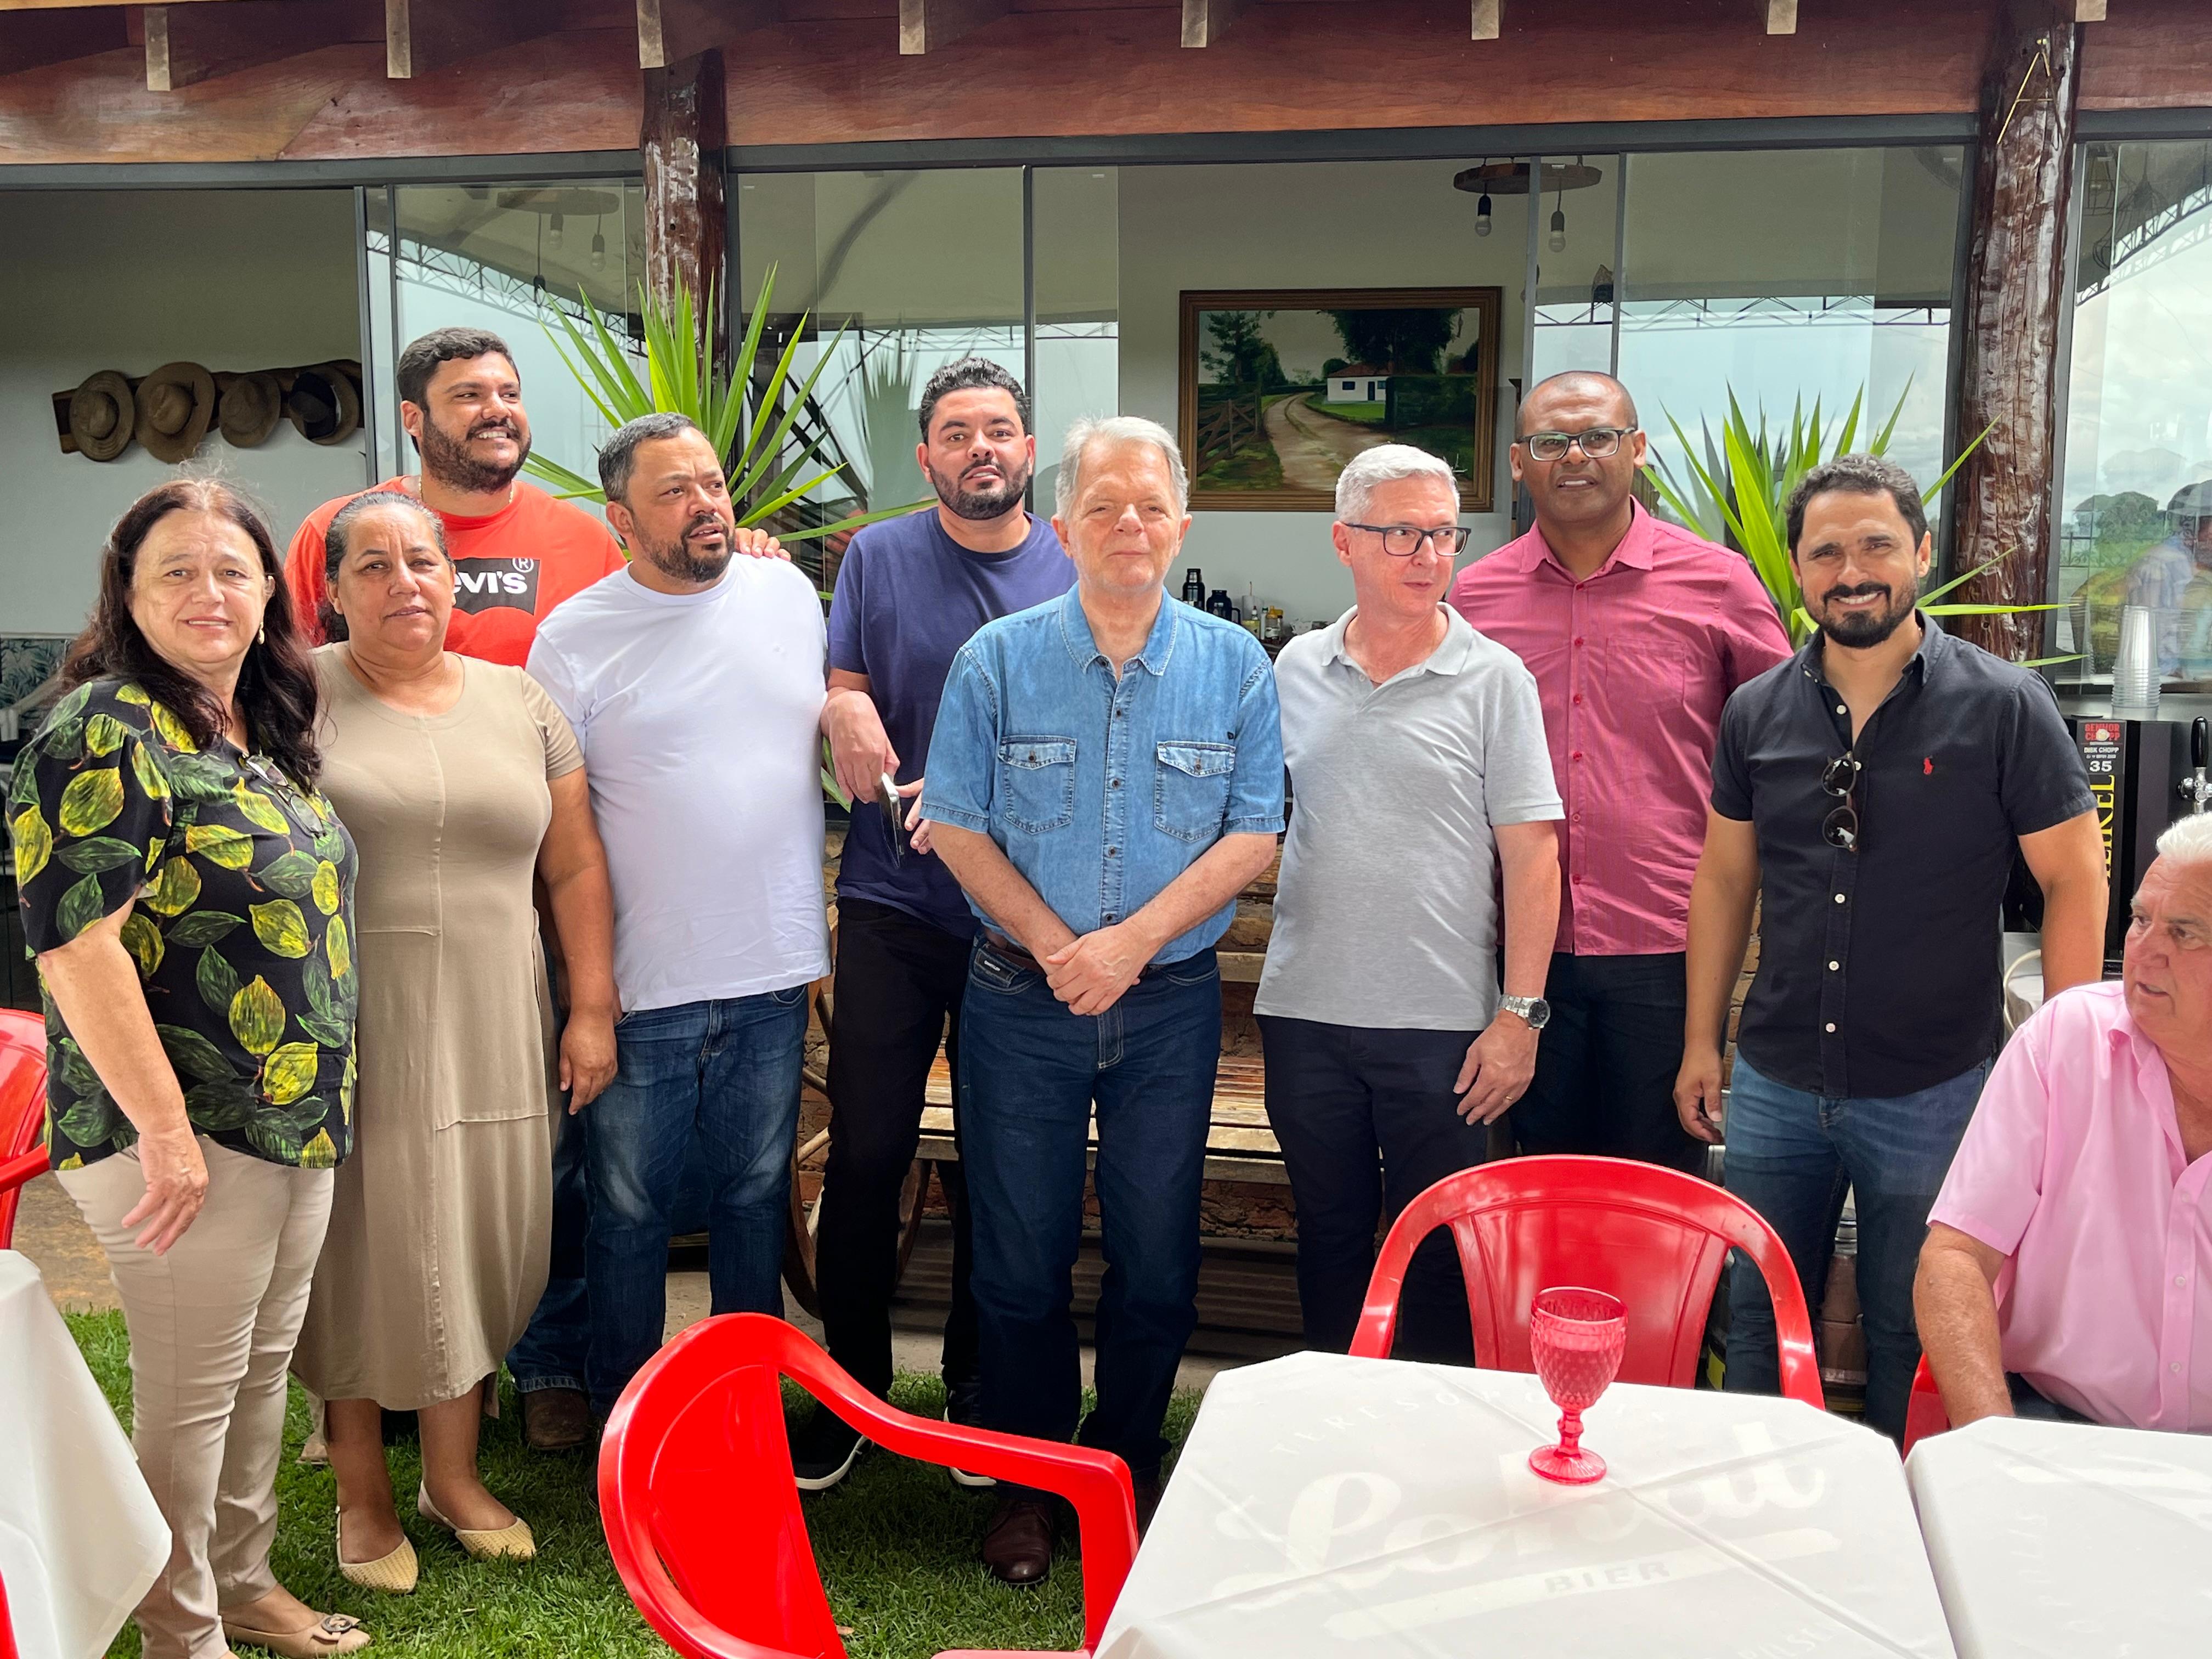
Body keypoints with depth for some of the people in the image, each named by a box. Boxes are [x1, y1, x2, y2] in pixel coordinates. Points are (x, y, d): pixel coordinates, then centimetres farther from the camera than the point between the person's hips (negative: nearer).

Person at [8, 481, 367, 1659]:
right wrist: (163, 1129, -21)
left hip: (297, 1121, 8)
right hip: (185, 1135, -8)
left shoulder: (262, 734, 11)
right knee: (191, 1397, 5)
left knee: (262, 1373, 20)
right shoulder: (108, 733, -15)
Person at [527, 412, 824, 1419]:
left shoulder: (786, 589, 5)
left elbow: (831, 714, 22)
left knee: (757, 1194, 17)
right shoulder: (575, 637, -6)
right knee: (629, 1211, 11)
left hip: (774, 972, 3)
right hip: (640, 987, -3)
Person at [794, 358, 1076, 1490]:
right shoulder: (878, 558, 5)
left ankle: (977, 1390, 26)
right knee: (867, 1151, 2)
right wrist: (904, 799, -18)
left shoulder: (1075, 574, 4)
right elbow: (844, 700, -1)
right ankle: (851, 1387, 18)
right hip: (895, 901, 0)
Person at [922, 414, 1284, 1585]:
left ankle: (1124, 1474, 29)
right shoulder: (997, 660, -2)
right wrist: (1053, 944, -13)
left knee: (1157, 1261, 9)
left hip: (1172, 1004, 1)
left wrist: (1133, 939, -15)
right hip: (1022, 998, 0)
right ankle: (1025, 1480, 27)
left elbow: (1254, 835, -4)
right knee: (1020, 1257, 8)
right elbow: (955, 826, -2)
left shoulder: (1236, 667, 0)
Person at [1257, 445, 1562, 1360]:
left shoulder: (1494, 679, -3)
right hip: (1306, 1010, 3)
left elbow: (1531, 853, -5)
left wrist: (1520, 1013, -10)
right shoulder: (1295, 670, 6)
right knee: (1329, 1240, 16)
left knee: (1437, 1255, 7)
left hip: (1443, 1023, -3)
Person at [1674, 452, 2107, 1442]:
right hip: (1775, 1087, 3)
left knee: (1913, 1341, 11)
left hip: (1934, 1094, -3)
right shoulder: (1757, 712, 2)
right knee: (1757, 1325, 15)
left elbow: (2074, 882, -4)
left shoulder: (2002, 708, -8)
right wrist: (1702, 1042, 9)